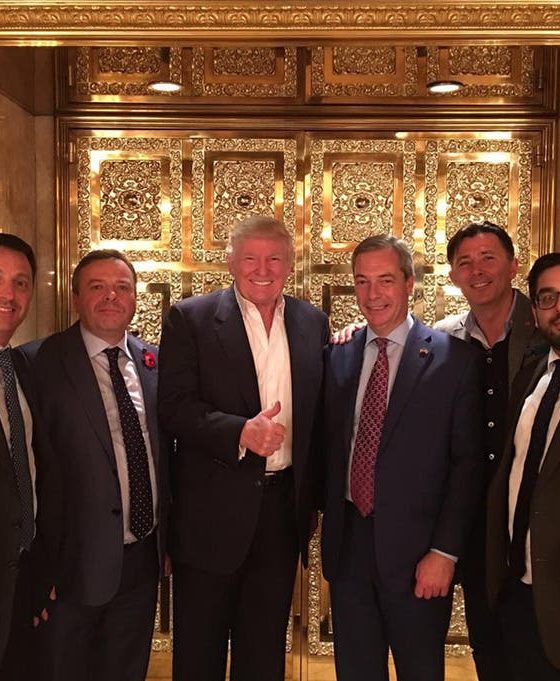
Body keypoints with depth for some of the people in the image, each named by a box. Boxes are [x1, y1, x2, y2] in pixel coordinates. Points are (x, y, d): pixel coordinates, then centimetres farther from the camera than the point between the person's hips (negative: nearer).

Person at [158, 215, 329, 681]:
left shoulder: (314, 324, 6)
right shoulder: (190, 319, -5)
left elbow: (319, 414, 11)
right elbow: (175, 408, -13)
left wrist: (314, 497, 9)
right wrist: (240, 431, -27)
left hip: (284, 507, 3)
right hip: (212, 512, -3)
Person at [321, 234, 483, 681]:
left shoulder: (454, 358, -6)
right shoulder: (338, 356, 6)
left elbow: (467, 463, -7)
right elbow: (329, 446, 9)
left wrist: (445, 551, -10)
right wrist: (326, 522, 4)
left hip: (415, 549, -3)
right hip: (348, 544, 4)